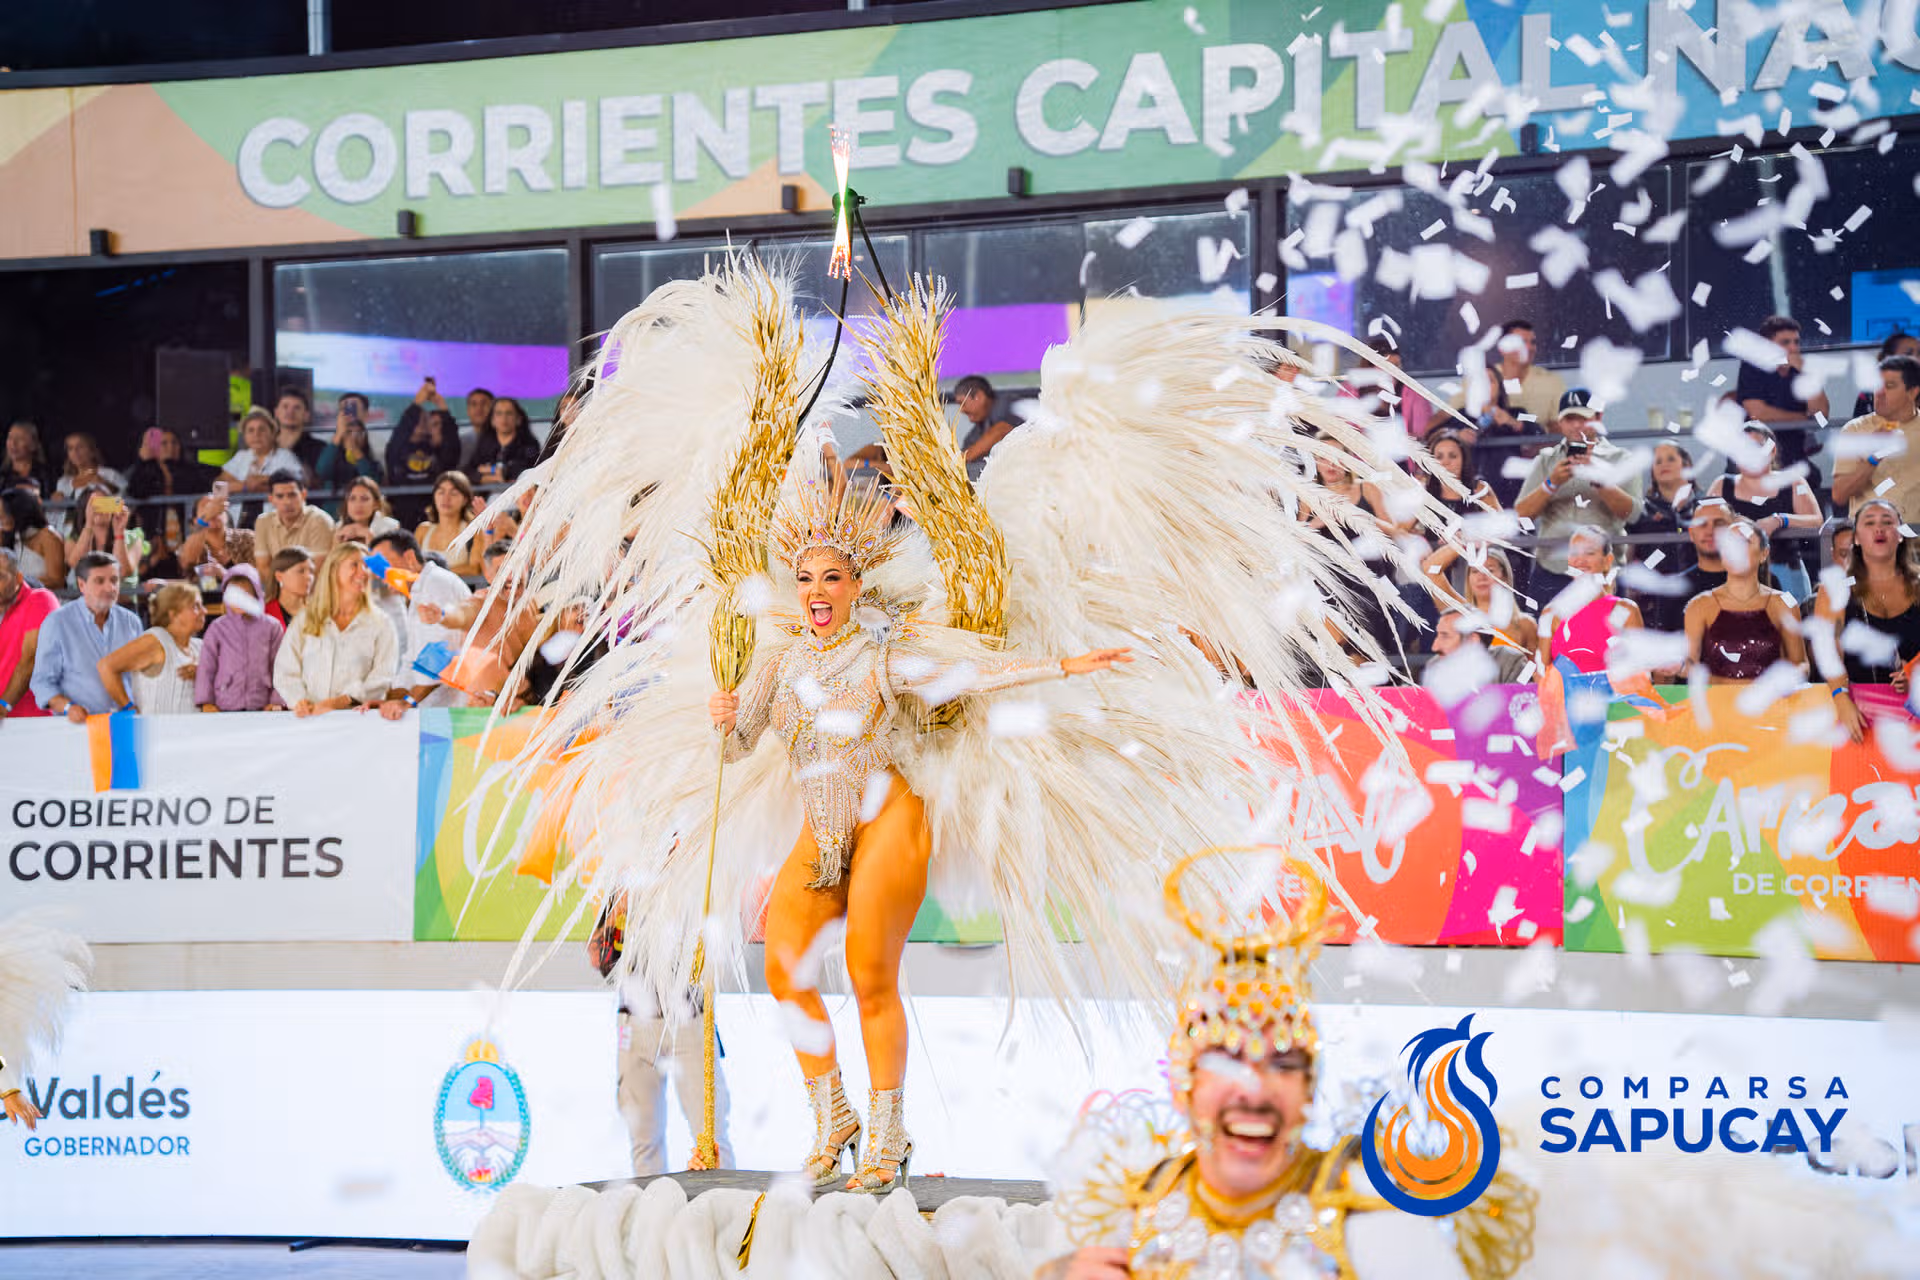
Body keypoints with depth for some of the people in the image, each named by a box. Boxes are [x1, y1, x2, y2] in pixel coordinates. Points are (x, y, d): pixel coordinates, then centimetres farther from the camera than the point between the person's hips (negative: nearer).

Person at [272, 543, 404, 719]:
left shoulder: (380, 624, 11)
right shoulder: (305, 620, 17)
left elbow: (382, 678, -1)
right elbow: (285, 671, 10)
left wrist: (341, 701, -16)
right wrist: (299, 701, -10)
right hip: (310, 718, 0)